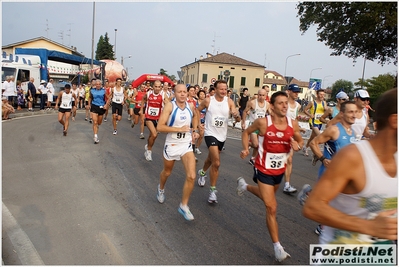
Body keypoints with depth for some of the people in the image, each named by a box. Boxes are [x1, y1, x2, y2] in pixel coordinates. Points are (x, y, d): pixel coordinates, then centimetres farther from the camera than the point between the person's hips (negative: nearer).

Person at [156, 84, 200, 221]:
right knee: (167, 172, 21)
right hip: (171, 145, -3)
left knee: (191, 176, -10)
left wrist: (194, 130, 8)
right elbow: (159, 127, -24)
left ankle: (184, 206, 10)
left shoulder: (191, 106, -3)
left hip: (187, 145, 3)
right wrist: (179, 129, -26)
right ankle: (161, 189, 56)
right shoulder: (170, 106, -17)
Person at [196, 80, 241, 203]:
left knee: (211, 159, 25)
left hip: (222, 135, 4)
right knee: (216, 163, -17)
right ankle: (213, 190, -3)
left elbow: (238, 120, -12)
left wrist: (236, 115, -34)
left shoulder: (229, 102, -7)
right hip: (211, 133, -4)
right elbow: (197, 110, 7)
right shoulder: (208, 100, -11)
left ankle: (202, 172, 56)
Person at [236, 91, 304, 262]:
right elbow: (246, 132, -1)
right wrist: (245, 149, -14)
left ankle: (244, 186, 59)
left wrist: (297, 146, -15)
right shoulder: (263, 122, -18)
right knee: (271, 208, -5)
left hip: (280, 169, 6)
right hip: (264, 169, -5)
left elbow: (300, 141, 8)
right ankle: (277, 247, 9)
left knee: (267, 197, 30)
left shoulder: (293, 124, -8)